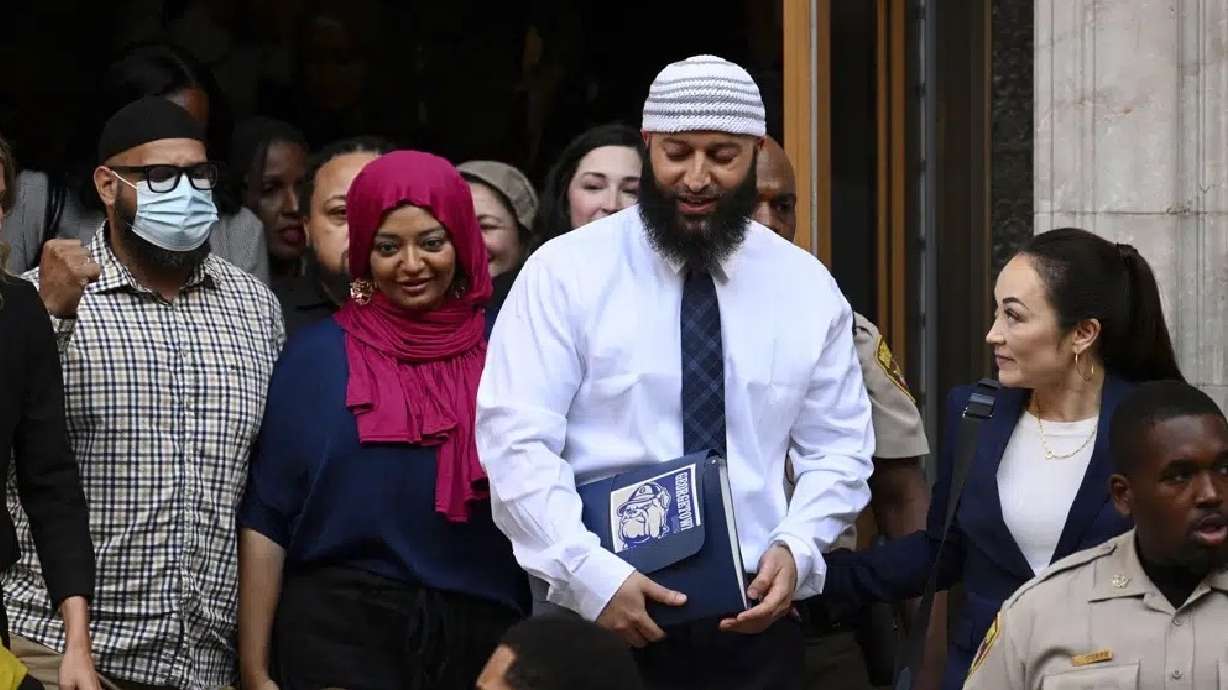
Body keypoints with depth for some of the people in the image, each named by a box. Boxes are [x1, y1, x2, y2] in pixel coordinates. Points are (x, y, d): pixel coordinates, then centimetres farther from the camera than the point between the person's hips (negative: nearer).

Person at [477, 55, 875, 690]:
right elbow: (515, 441, -10)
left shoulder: (807, 286, 5)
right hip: (596, 619, -3)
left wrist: (796, 548, -10)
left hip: (753, 619, 3)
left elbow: (838, 449, 9)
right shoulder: (566, 273, -4)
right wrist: (593, 575, -21)